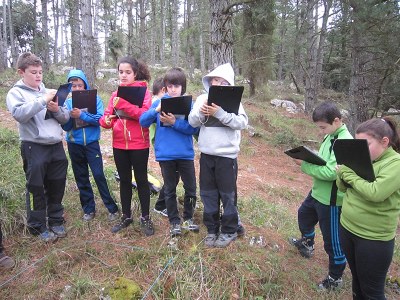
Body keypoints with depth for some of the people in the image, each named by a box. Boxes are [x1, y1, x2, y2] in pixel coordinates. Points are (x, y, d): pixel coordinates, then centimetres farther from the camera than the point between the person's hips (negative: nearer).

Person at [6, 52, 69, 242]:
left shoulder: (49, 91, 13)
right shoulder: (15, 93, 0)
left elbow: (65, 118, 10)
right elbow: (19, 114, -20)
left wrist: (56, 110, -10)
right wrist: (43, 100, -21)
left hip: (56, 146, 4)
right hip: (34, 148, -4)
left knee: (56, 187, 12)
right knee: (36, 189, 5)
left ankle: (56, 221, 28)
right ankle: (38, 226, 20)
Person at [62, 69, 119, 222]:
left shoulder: (95, 99, -3)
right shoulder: (67, 102, 4)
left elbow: (100, 119, -14)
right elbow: (65, 126, -1)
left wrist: (81, 115, -22)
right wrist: (70, 116, -20)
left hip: (92, 143, -3)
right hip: (74, 144, 3)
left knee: (99, 175, -8)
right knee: (81, 178, 10)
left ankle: (112, 208, 5)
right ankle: (88, 209, 24)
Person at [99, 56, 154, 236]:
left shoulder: (143, 90, -4)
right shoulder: (116, 93, 10)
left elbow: (145, 114, -19)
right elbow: (107, 116, 6)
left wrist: (123, 103, -28)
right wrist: (106, 120, -17)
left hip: (139, 144, -5)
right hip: (119, 144, 5)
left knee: (141, 180, 6)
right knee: (124, 180, 14)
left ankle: (145, 218, 20)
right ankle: (126, 216, 29)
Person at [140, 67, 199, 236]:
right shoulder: (159, 102, 1)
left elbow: (194, 128, -9)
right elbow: (143, 122, -5)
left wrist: (175, 122, -21)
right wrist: (156, 110, -20)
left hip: (185, 153, 0)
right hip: (165, 154, 1)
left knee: (191, 188, 10)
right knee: (169, 190, 12)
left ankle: (188, 218, 32)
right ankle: (174, 222, 29)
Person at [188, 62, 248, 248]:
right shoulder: (202, 98, 6)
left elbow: (242, 122, -16)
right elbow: (192, 122, 0)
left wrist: (219, 113, -25)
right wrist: (201, 112, -20)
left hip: (226, 155, -3)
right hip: (206, 154, 4)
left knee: (227, 194, 8)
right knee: (208, 193, 13)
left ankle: (229, 231, 25)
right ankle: (212, 229, 30)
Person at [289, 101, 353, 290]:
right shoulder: (330, 136, 3)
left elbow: (331, 172, -31)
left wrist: (305, 164, -24)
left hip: (331, 199, -10)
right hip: (318, 192, 10)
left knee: (332, 239, 6)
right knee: (304, 214, 31)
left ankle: (335, 278, 28)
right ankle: (307, 244, 58)